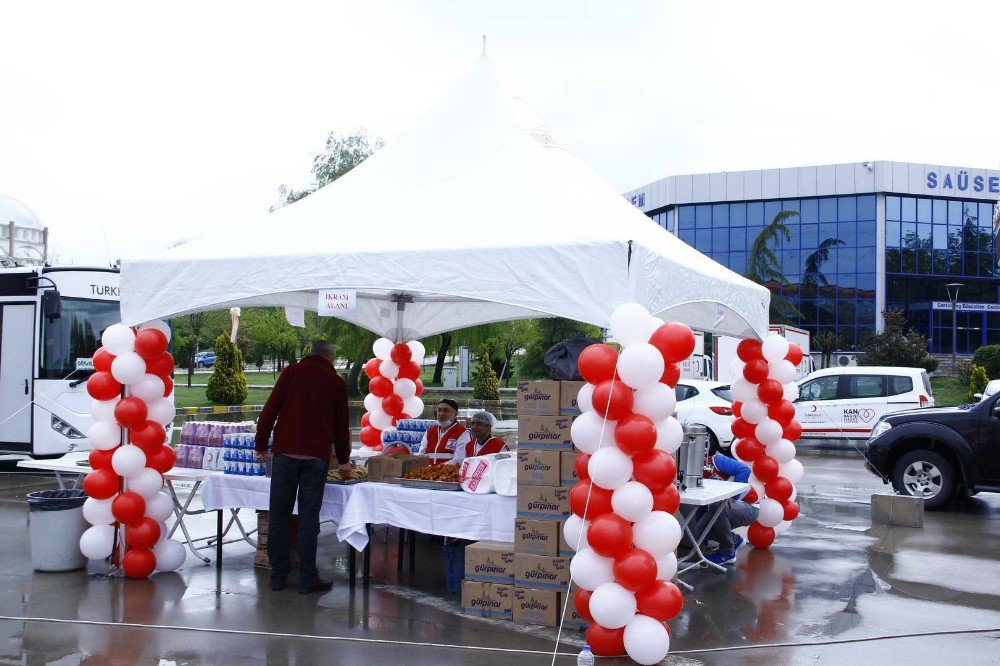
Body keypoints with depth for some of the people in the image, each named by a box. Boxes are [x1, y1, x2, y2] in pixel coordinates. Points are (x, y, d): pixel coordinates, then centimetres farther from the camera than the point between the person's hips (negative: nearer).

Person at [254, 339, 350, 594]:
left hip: (285, 452, 0)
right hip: (316, 457, 0)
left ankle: (278, 575, 12)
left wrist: (261, 446, 10)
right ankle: (307, 579, 5)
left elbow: (269, 411, 3)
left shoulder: (292, 372, 8)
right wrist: (344, 460, 27)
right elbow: (341, 425, 16)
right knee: (308, 518, 2)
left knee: (279, 516, 7)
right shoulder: (337, 382, 10)